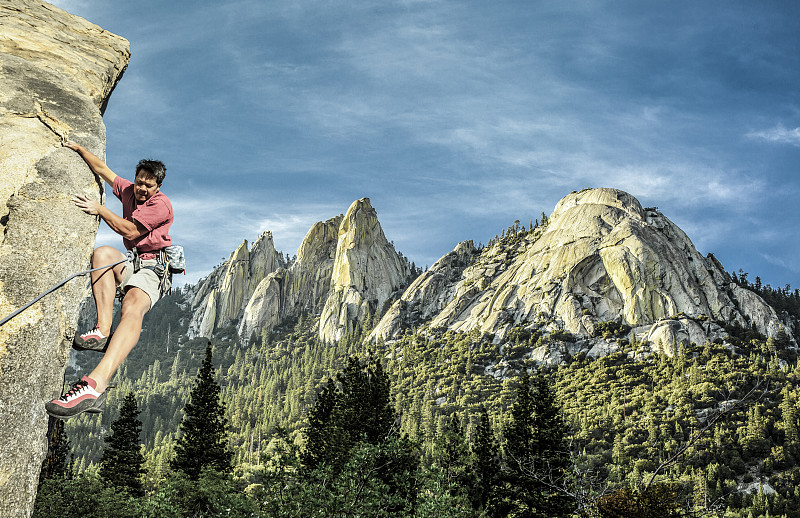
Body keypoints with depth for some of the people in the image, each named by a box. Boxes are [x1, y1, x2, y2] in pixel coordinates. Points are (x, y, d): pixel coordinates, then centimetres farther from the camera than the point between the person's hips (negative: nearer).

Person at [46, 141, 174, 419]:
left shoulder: (161, 204, -7)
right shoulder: (128, 190, 15)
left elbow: (130, 231, -12)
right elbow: (102, 169, 27)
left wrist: (99, 209, -5)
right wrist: (79, 148, 27)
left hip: (153, 267, -8)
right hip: (129, 264, 8)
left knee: (133, 305, -38)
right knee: (103, 252, -25)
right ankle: (103, 330, -36)